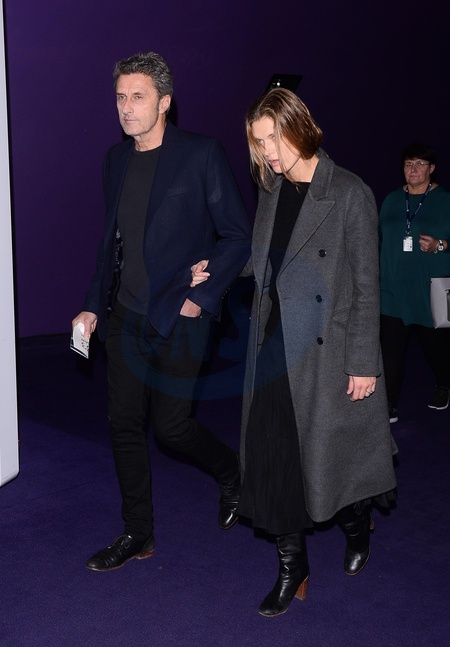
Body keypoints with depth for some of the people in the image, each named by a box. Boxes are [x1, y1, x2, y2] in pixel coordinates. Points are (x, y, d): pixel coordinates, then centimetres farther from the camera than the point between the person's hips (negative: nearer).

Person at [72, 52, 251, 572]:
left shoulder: (201, 155, -8)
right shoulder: (116, 159, 11)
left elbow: (237, 236, -7)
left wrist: (202, 299, -13)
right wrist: (94, 305, 13)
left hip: (178, 317, -6)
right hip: (125, 316, 6)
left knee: (170, 424, -3)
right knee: (125, 426, 8)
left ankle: (231, 473, 29)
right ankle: (137, 535, 24)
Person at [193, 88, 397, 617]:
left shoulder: (350, 194, -11)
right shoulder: (272, 192, 7)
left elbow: (366, 286, -10)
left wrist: (363, 363, -11)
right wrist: (216, 271, 1)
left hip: (328, 353, -5)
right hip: (274, 350, 6)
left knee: (331, 454, 7)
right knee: (274, 458, 8)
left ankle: (357, 527, 40)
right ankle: (291, 567, 25)